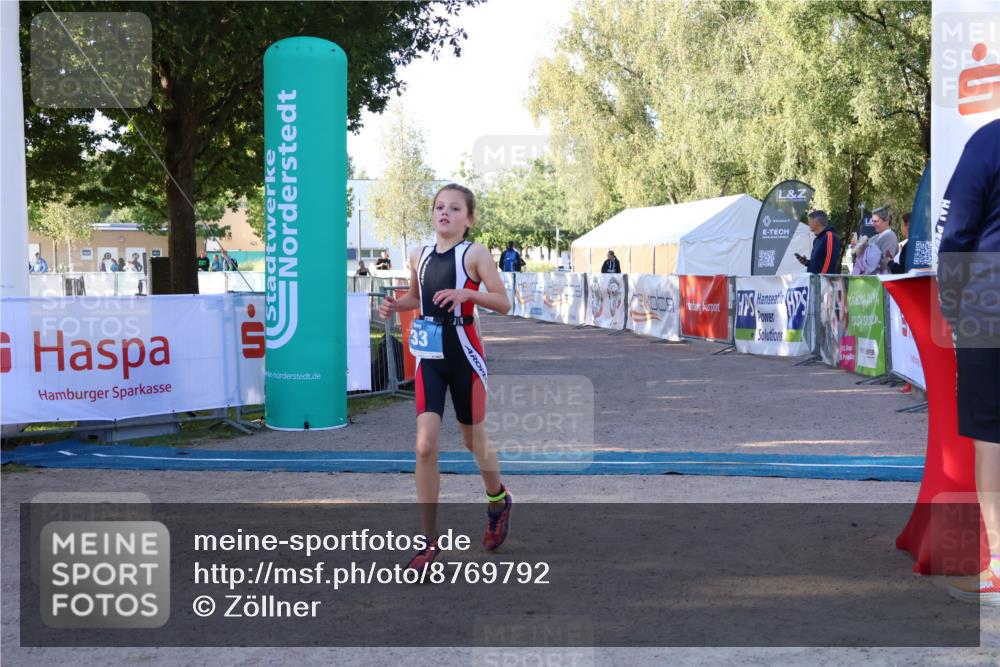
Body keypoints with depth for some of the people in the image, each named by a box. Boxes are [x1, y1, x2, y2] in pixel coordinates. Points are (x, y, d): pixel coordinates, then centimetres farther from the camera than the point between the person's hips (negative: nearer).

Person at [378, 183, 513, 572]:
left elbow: (503, 304, -9)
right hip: (429, 358, 3)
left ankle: (498, 501, 45)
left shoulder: (475, 254, -7)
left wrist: (467, 294, -24)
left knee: (474, 441, 13)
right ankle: (430, 541, -1)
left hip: (464, 357, -3)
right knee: (425, 446, -9)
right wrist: (395, 305, 2)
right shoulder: (419, 256, 6)